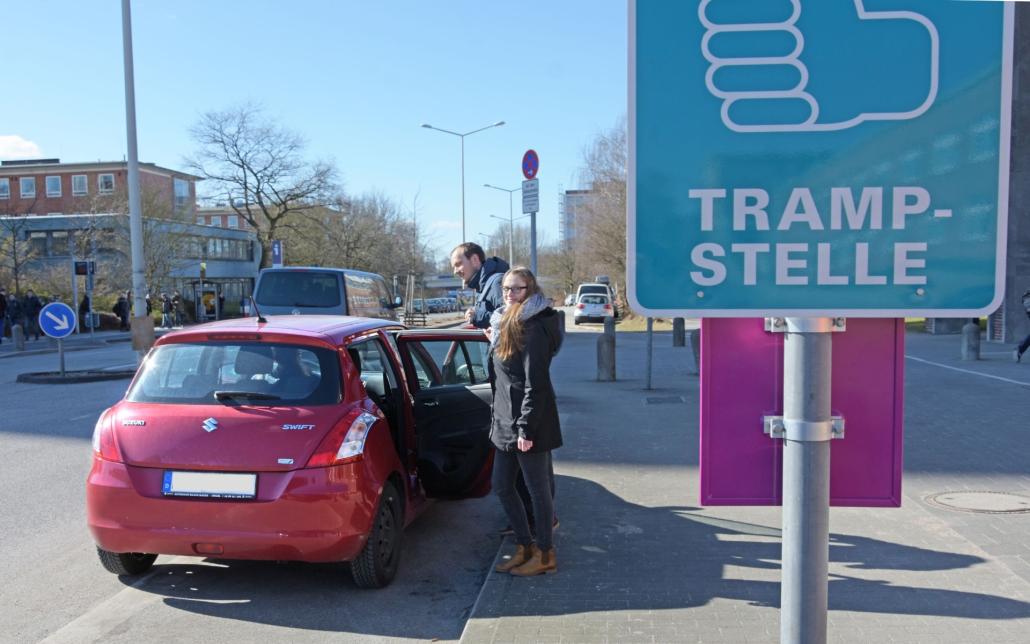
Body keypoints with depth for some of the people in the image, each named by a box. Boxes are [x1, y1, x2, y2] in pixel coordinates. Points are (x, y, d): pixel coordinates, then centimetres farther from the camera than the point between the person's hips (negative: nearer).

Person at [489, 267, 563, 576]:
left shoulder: (534, 329, -16)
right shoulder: (506, 324, 14)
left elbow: (535, 384, -20)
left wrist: (526, 428, -21)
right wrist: (498, 416, 17)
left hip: (528, 424, -10)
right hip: (505, 422, 10)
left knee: (538, 489, 4)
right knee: (502, 485, 14)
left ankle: (545, 555, 18)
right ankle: (525, 547, 29)